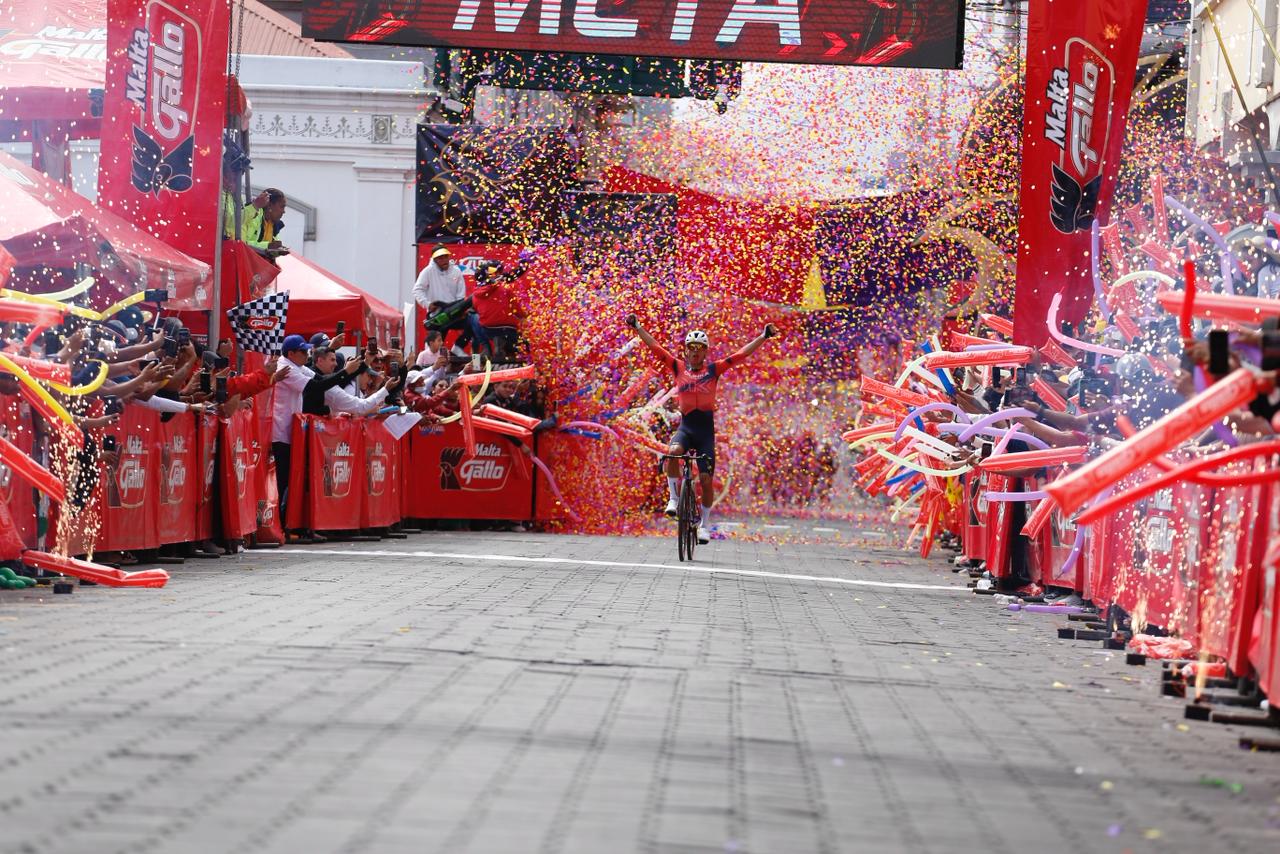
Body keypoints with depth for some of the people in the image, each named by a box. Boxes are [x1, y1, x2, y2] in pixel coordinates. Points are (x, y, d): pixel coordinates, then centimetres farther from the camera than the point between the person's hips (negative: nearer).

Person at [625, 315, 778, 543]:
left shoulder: (713, 369, 4)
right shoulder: (679, 367, 7)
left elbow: (741, 354, -3)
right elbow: (655, 347, 6)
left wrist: (763, 337, -10)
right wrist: (637, 327, 2)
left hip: (705, 430, 0)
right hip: (685, 426, 0)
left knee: (706, 480, -3)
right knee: (673, 452, -33)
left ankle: (704, 524, 14)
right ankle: (674, 498, -16)